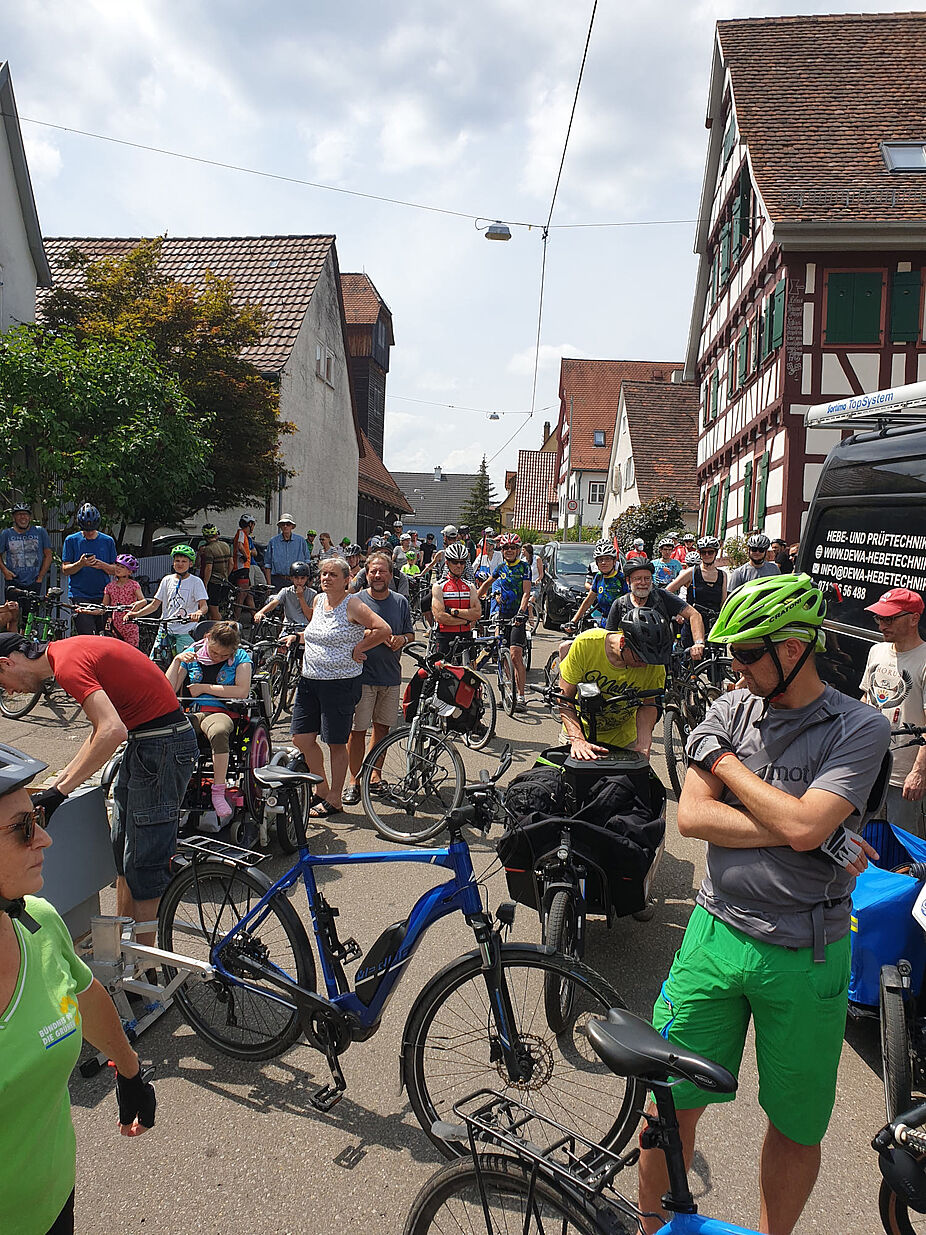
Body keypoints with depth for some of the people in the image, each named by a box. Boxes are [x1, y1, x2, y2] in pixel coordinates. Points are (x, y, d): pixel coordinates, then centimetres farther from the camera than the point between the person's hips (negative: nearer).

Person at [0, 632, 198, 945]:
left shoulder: (68, 666, -18)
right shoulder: (68, 650, 12)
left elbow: (113, 731, -30)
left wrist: (60, 790, -24)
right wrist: (60, 780, 14)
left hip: (162, 746, -11)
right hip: (143, 741, 11)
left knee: (142, 864, -3)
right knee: (122, 852, 19)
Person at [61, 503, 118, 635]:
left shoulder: (108, 541, 9)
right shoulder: (71, 540, 6)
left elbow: (115, 570, 10)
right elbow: (64, 570, 3)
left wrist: (102, 565, -11)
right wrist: (80, 564, -17)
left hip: (102, 596, 2)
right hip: (79, 596, -2)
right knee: (87, 637, -16)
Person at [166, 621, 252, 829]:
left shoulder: (240, 658, 7)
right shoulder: (192, 655, 13)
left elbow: (242, 691, -9)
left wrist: (204, 688, -5)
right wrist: (177, 660, -2)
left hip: (221, 713, -2)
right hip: (191, 713, 2)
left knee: (219, 731, -42)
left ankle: (219, 792, -33)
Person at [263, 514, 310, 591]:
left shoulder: (300, 540, 8)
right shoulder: (273, 541, 8)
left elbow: (307, 562, 12)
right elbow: (267, 565, 9)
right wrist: (269, 584, 1)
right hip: (277, 581, 0)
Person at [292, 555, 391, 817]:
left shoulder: (352, 605, -11)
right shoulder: (319, 601, 11)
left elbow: (383, 630, -20)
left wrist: (357, 649, -13)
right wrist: (296, 637, 14)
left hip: (340, 684, -7)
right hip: (309, 679, 7)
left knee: (336, 743, 3)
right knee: (301, 739, 8)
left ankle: (333, 799, 18)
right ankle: (321, 788, 28)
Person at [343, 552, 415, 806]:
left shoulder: (400, 602, 8)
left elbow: (410, 633, 16)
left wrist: (402, 639, -8)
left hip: (391, 676, 4)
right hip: (362, 674, -4)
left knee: (382, 727, 12)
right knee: (358, 730, -2)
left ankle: (374, 775, 27)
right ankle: (354, 781, 9)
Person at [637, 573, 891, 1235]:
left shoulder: (860, 728, -10)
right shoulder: (731, 711, 0)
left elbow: (803, 826, -23)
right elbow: (691, 816, -9)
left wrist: (723, 759, -12)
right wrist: (802, 833, -17)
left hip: (805, 956, -2)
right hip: (717, 932, 3)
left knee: (796, 1127, 15)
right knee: (673, 1103, 10)